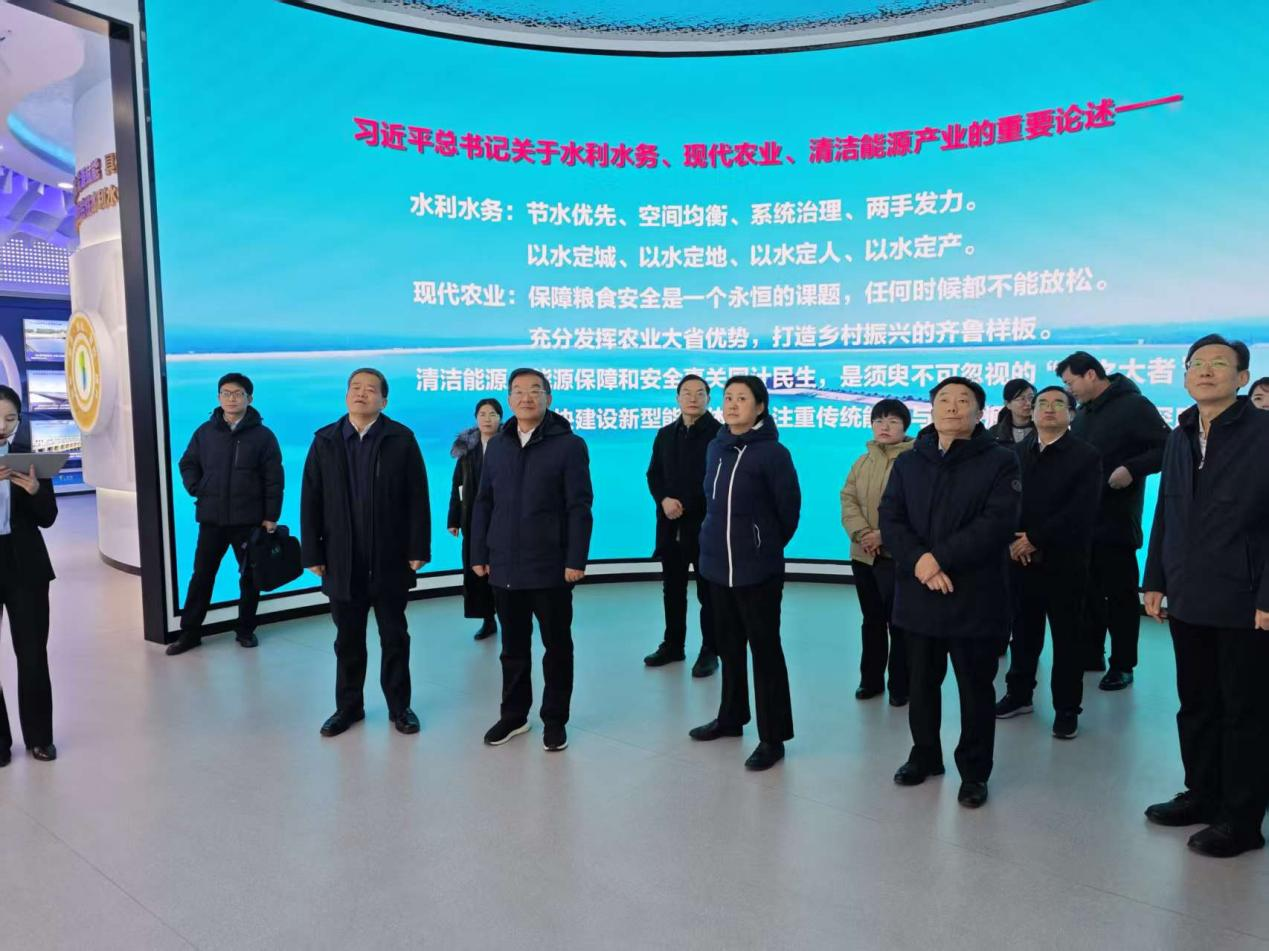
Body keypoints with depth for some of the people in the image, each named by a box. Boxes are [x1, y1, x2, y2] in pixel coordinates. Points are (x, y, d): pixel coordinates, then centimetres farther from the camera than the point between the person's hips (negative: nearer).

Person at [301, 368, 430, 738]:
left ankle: (399, 706, 24)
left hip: (391, 559, -2)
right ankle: (348, 705, 29)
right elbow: (311, 502, 3)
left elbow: (417, 498, -6)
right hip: (343, 561, 2)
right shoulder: (324, 441, 5)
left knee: (395, 637, 11)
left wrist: (418, 549, -10)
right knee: (348, 639, 14)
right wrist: (313, 554, -2)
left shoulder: (401, 439, -3)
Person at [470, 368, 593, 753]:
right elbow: (483, 503, 11)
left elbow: (579, 507, -9)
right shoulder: (497, 445, 9)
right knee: (513, 646, 15)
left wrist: (576, 559, -14)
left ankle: (555, 719, 22)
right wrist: (479, 554, 7)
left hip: (550, 567, -4)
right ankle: (513, 714, 30)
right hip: (505, 567, 4)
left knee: (557, 646, 8)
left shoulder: (569, 445, -5)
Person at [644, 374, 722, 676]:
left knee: (708, 592, 5)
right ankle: (673, 645, 30)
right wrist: (664, 500, -8)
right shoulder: (665, 435, 12)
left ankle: (710, 651, 16)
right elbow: (653, 475, 12)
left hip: (705, 525, -5)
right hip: (671, 525, 6)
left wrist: (686, 506, -15)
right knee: (672, 590, 15)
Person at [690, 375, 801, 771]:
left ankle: (773, 737, 12)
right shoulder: (715, 447, 6)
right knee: (728, 644, 18)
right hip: (717, 564, 7)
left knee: (765, 649, 1)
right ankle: (731, 716, 35)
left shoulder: (773, 452, -13)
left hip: (757, 568, -6)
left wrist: (768, 543, 7)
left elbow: (789, 507, -6)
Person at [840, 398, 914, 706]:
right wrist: (861, 533, -14)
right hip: (863, 555, 6)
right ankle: (870, 679, 30)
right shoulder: (862, 462, 11)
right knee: (871, 621, 17)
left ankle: (900, 685, 19)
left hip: (899, 555, -5)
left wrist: (886, 534, -22)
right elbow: (848, 500, 2)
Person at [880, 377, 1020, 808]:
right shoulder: (908, 462, 8)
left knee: (976, 688, 9)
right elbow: (890, 520, 0)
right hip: (917, 594, 4)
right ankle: (925, 755, 36)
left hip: (976, 597, -3)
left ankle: (974, 772, 26)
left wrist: (939, 557, -20)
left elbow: (997, 525, -15)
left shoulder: (1000, 461, -3)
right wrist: (918, 561, -17)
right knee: (922, 683, 16)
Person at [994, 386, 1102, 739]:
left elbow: (1080, 511, -14)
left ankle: (1067, 708, 17)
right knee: (1023, 631, 13)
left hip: (1064, 562, -4)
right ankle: (1019, 694, 28)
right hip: (1022, 560, 4)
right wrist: (1013, 541, -14)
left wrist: (1036, 538, -17)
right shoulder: (1018, 453, 11)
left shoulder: (1086, 456, -4)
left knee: (1066, 637, 6)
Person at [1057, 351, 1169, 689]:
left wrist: (1132, 469, -25)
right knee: (1087, 592, 13)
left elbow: (1168, 448, -13)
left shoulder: (1133, 406, -9)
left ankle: (1122, 666, 13)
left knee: (1120, 595, 3)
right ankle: (1089, 656, 24)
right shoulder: (1082, 415, 14)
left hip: (1116, 521, -7)